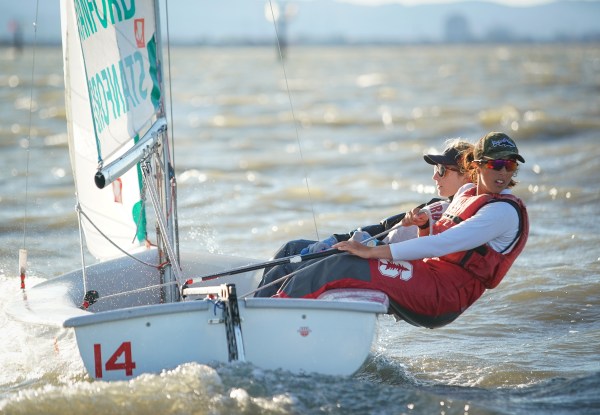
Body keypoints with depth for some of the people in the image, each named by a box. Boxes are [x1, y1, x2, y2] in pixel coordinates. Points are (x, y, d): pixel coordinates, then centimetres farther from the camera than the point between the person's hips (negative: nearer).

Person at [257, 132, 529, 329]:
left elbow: (444, 245, -20)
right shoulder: (467, 193, 18)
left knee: (342, 267, -22)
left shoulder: (505, 211, -9)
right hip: (427, 285, 8)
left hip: (443, 297, -8)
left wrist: (374, 252, -23)